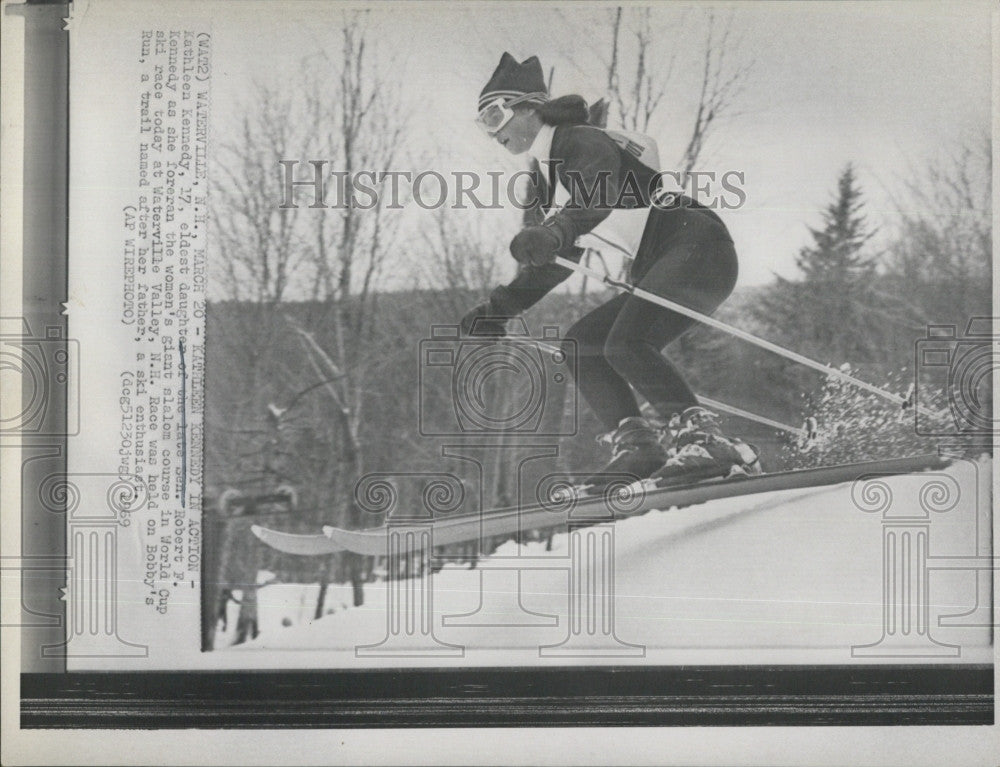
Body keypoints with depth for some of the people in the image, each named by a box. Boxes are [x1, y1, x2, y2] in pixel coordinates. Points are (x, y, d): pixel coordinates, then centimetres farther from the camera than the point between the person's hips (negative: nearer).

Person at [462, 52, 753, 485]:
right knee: (580, 344, 3)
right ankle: (636, 446, -7)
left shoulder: (581, 142, -6)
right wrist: (497, 309, 25)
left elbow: (601, 193, -29)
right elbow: (559, 261, 29)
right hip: (659, 268, 10)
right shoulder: (550, 179, 22)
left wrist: (552, 232, -46)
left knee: (625, 344, -26)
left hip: (698, 248, -10)